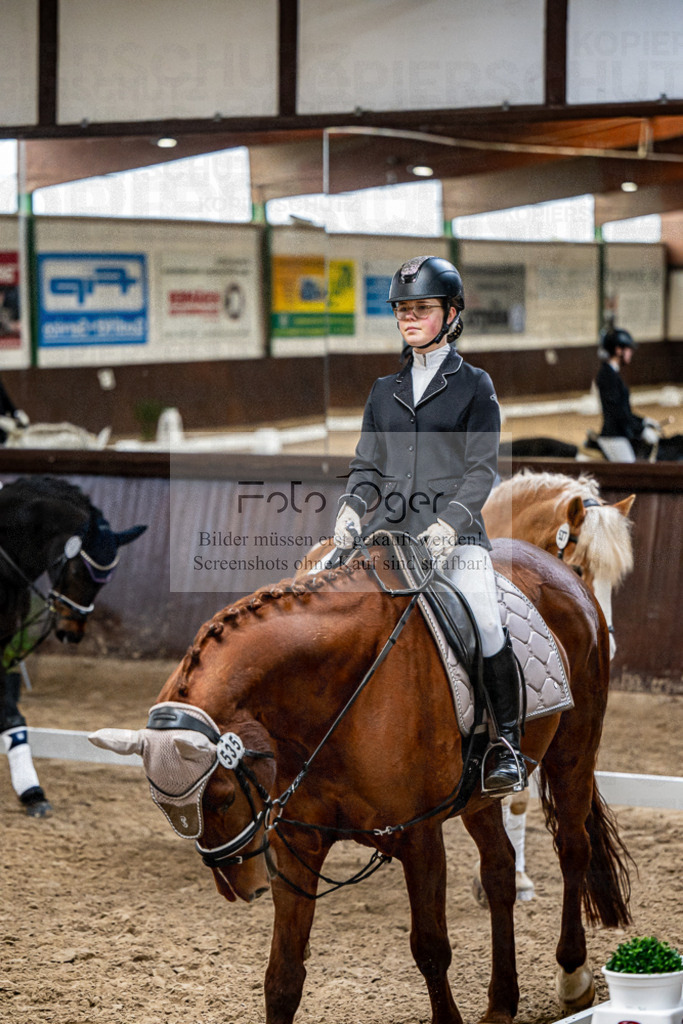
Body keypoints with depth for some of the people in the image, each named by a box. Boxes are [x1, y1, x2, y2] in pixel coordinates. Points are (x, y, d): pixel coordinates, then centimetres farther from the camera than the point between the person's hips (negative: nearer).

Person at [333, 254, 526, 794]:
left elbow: (482, 468, -1)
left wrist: (449, 523, -15)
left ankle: (508, 746, -12)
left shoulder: (474, 386, 6)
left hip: (455, 530, -4)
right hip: (389, 527, 5)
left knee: (487, 625, -23)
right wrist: (352, 507, -1)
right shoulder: (385, 391, 19)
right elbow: (367, 465, 20)